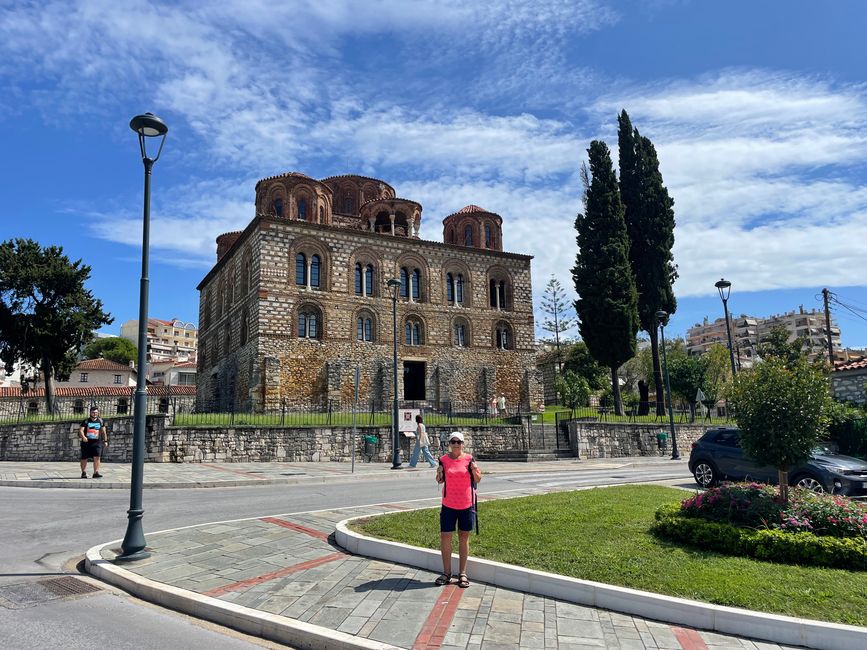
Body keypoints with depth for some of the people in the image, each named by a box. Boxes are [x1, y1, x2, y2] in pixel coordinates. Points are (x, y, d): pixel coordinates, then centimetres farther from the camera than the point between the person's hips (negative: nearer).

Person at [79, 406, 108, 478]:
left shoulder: (101, 421, 7)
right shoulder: (86, 421, -1)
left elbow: (103, 431, 15)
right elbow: (81, 430, -10)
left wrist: (105, 440, 13)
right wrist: (83, 437, -29)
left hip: (97, 442, 1)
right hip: (86, 442, -1)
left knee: (97, 457, -13)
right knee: (84, 458, 8)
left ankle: (96, 472, -11)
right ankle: (84, 473, 24)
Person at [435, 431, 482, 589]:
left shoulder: (469, 459, -3)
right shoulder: (444, 459, 0)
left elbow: (478, 480, 5)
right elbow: (440, 481, 10)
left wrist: (474, 471, -14)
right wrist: (439, 474, -11)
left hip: (466, 505, -1)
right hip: (448, 505, 1)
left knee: (464, 537, 7)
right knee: (445, 537, 0)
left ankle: (462, 574, 17)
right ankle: (447, 573, 14)